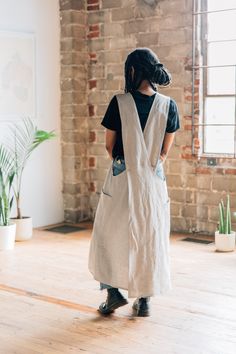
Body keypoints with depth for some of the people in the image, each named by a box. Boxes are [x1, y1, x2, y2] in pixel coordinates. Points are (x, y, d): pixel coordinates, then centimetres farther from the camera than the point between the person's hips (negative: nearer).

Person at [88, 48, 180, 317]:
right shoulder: (168, 105, -3)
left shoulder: (120, 102, -10)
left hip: (122, 178, -2)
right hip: (153, 179, 2)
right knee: (150, 239, 11)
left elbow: (109, 146, -1)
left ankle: (114, 292, 14)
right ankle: (144, 300, 17)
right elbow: (165, 151, 3)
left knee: (110, 235, 14)